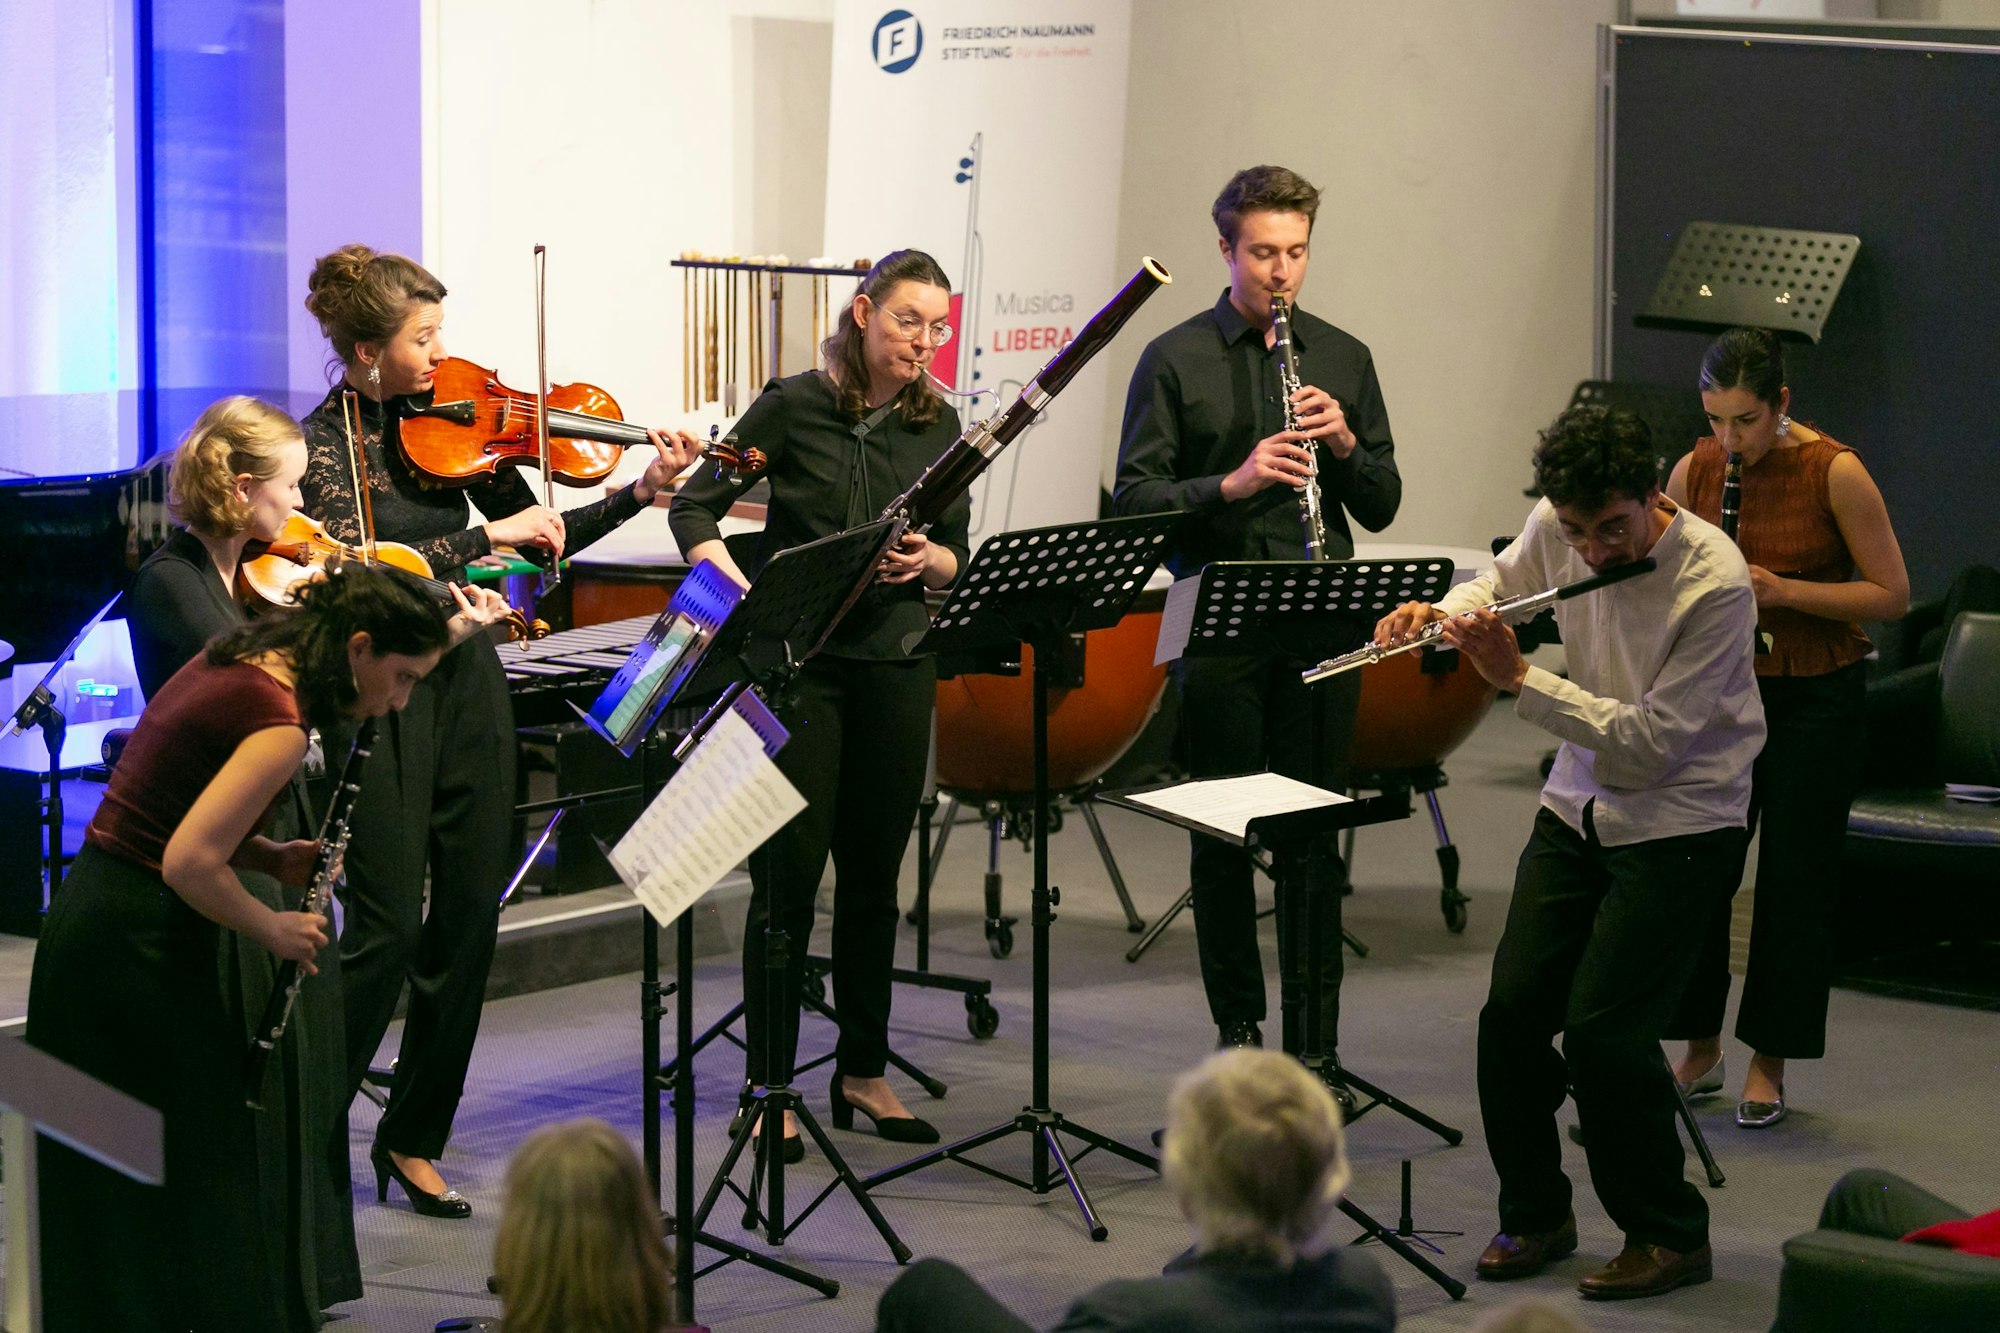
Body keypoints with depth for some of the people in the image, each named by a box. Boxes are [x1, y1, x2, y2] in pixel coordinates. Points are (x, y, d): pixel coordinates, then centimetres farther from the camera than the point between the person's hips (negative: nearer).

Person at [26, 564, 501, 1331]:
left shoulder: (232, 664, 10)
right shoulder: (279, 720, -19)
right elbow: (188, 865, -26)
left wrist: (270, 858, 8)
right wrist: (274, 929, -10)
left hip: (86, 920, 10)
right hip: (137, 951, -10)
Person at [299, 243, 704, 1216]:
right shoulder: (324, 441, -10)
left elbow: (543, 536, 10)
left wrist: (642, 492, -3)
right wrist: (488, 533, -23)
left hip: (467, 683, 6)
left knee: (469, 924, 7)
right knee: (386, 930, -7)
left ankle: (414, 1140, 18)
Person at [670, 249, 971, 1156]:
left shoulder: (938, 426, 8)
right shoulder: (793, 406, -4)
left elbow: (958, 556, 11)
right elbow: (695, 506, -3)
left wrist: (928, 560, -11)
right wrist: (731, 580, -21)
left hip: (895, 667, 4)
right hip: (797, 664, -4)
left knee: (875, 874, 11)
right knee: (789, 875, -3)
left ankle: (862, 1072, 22)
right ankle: (767, 1089, 5)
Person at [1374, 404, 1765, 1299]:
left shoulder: (1714, 583, -24)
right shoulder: (1556, 528, -7)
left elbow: (1651, 742, -25)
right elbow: (1503, 580, 19)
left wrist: (1517, 678, -25)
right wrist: (1440, 612, -4)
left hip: (1678, 821, -6)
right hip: (1579, 806, 6)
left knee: (1602, 1031, -13)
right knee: (1513, 1009, -1)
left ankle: (1670, 1235, 5)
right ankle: (1535, 1215, 19)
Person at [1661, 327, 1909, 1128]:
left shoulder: (1835, 474, -14)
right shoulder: (1694, 471, -2)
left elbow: (1892, 595, -11)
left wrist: (1783, 590, -22)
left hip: (1815, 700, -3)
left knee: (1795, 881, 2)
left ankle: (1769, 1063, 13)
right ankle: (1699, 1049, 15)